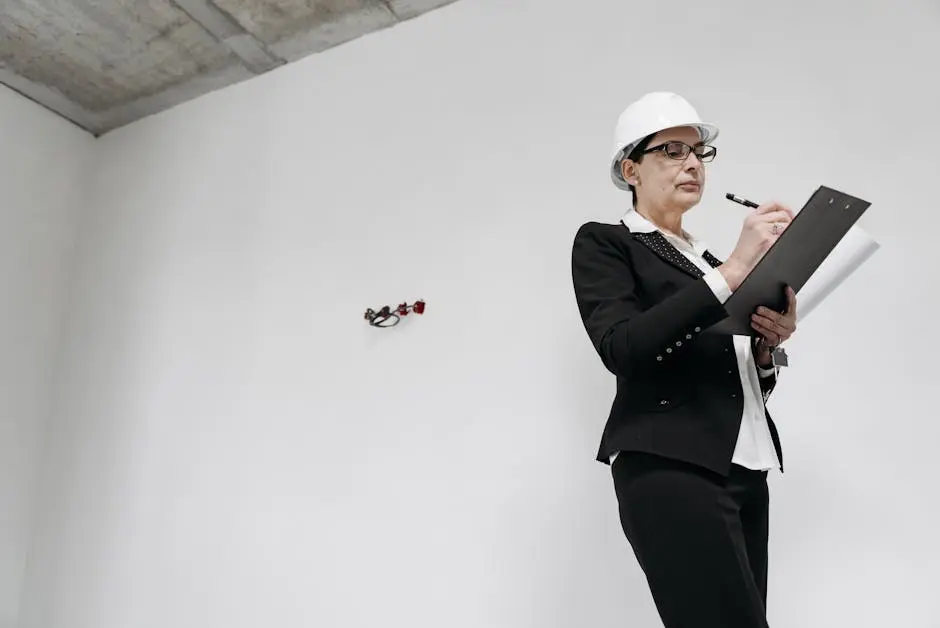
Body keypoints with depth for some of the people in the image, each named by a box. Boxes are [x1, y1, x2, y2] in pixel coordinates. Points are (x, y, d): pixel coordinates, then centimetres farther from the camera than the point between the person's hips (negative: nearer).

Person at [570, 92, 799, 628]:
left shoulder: (706, 261, 23)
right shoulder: (604, 243, 3)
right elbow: (622, 349, -17)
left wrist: (767, 345, 2)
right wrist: (731, 271, -18)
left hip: (746, 472, 7)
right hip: (669, 470, -7)